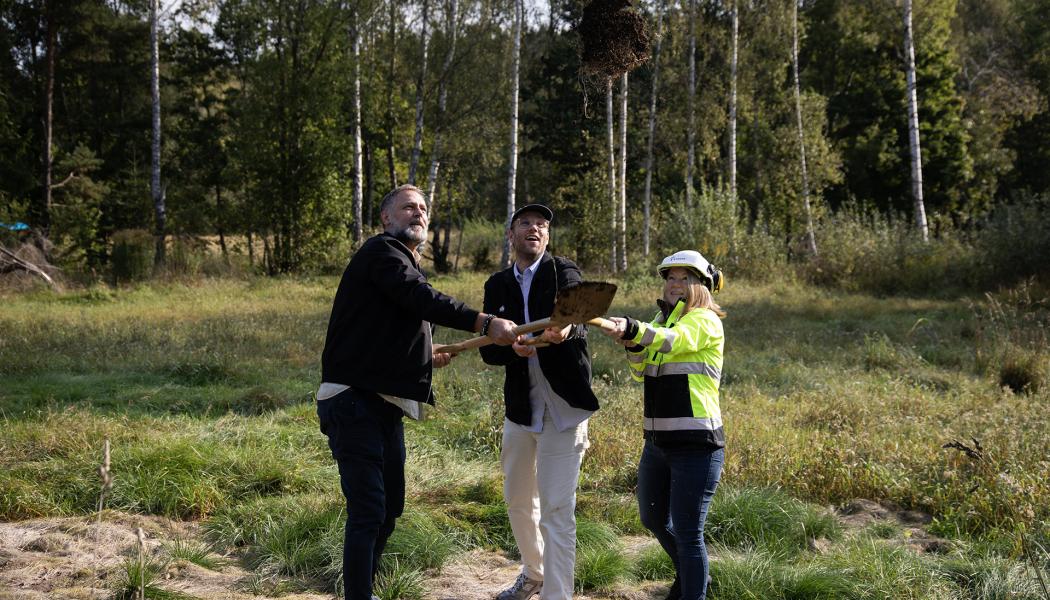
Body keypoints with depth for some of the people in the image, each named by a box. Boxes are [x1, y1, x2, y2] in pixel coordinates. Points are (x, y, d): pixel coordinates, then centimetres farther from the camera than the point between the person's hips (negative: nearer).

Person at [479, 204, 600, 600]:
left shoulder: (564, 273, -6)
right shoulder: (497, 285, 7)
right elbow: (488, 350, 0)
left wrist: (565, 326, -52)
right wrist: (513, 348, -23)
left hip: (563, 406, -6)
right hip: (520, 406, 6)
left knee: (557, 508, -11)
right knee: (518, 500, 20)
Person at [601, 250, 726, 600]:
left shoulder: (705, 321, -8)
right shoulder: (662, 319, 15)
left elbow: (674, 340, -31)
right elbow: (640, 371, 2)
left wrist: (633, 329, -50)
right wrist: (632, 344, -20)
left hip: (695, 445, -9)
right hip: (657, 442, 9)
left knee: (686, 531, -7)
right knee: (653, 519, 23)